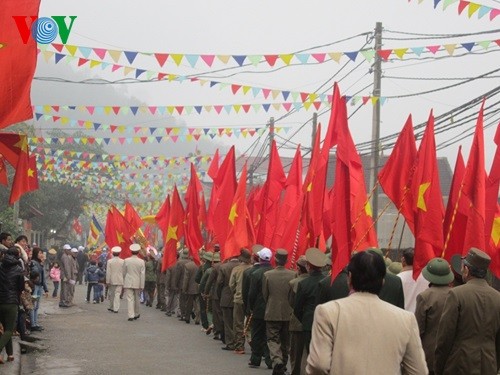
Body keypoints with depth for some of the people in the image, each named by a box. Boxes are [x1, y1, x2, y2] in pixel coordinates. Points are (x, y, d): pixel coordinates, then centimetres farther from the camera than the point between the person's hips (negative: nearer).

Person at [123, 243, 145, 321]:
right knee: (136, 299, 16)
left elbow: (124, 273, 5)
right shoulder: (141, 262, -6)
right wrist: (142, 285, -2)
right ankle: (136, 314, 30)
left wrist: (124, 282, 19)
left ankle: (131, 315, -10)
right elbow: (142, 274, -6)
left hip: (128, 283, -1)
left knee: (130, 299, -2)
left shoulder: (126, 261, -5)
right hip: (137, 283, 1)